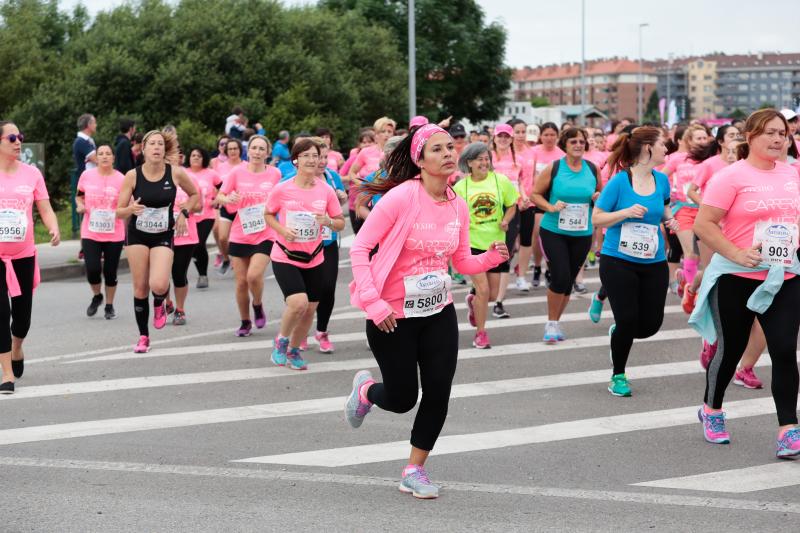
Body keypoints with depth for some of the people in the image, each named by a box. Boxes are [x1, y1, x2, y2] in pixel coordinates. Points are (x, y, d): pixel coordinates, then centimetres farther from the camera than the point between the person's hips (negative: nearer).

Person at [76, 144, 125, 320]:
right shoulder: (87, 176, 0)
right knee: (92, 269, -9)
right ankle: (97, 296, 22)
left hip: (114, 234, -1)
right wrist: (80, 205, -6)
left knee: (110, 272, 6)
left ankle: (109, 306, 26)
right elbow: (79, 196, 15)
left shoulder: (121, 179, -5)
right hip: (90, 233, 1)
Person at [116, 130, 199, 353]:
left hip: (163, 236, -1)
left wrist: (183, 214, -3)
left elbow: (195, 194, 11)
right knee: (140, 288, 2)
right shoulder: (133, 176, -10)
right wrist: (131, 209, -27)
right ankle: (143, 337, 18)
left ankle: (159, 304, 17)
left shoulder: (176, 173, -9)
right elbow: (119, 212, -6)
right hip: (137, 235, 1)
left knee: (158, 285, -20)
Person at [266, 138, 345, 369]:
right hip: (285, 257, -4)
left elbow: (341, 223, 3)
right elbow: (268, 215, 5)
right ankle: (281, 340, 7)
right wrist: (282, 230, -14)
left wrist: (328, 222, -19)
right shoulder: (282, 190, -10)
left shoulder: (326, 191, -4)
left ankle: (294, 350, 33)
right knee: (298, 303, -21)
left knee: (310, 309, 8)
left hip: (314, 259, 4)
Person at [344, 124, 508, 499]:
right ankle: (365, 389, 41)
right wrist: (373, 302, -23)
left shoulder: (458, 206, 0)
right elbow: (360, 248, -16)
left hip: (439, 313, 5)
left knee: (438, 393, -1)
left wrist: (493, 257, -10)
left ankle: (415, 470, 18)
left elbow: (463, 262, 11)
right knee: (402, 399, 4)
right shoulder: (401, 197, -18)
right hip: (392, 316, -5)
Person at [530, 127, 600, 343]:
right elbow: (535, 194, -1)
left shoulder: (592, 169, 3)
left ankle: (556, 323, 27)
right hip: (554, 231, -4)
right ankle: (551, 323, 6)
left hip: (582, 234, 4)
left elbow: (601, 194, 17)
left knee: (569, 280, 9)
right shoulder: (554, 168, -6)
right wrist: (551, 207, -17)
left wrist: (598, 197, -6)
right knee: (560, 277, -13)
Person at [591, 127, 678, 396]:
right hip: (618, 261, -5)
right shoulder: (619, 182, -12)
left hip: (654, 263, 5)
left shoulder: (661, 180, 3)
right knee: (628, 321, -7)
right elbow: (597, 218, -8)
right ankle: (618, 376, 15)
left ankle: (618, 332, 36)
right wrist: (626, 212, -22)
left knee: (650, 324, 2)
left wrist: (669, 218, 3)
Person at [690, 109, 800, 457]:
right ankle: (711, 410, 35)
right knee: (731, 349, 10)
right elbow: (703, 225, -15)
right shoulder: (732, 176, -11)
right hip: (738, 279, -4)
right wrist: (737, 254, -22)